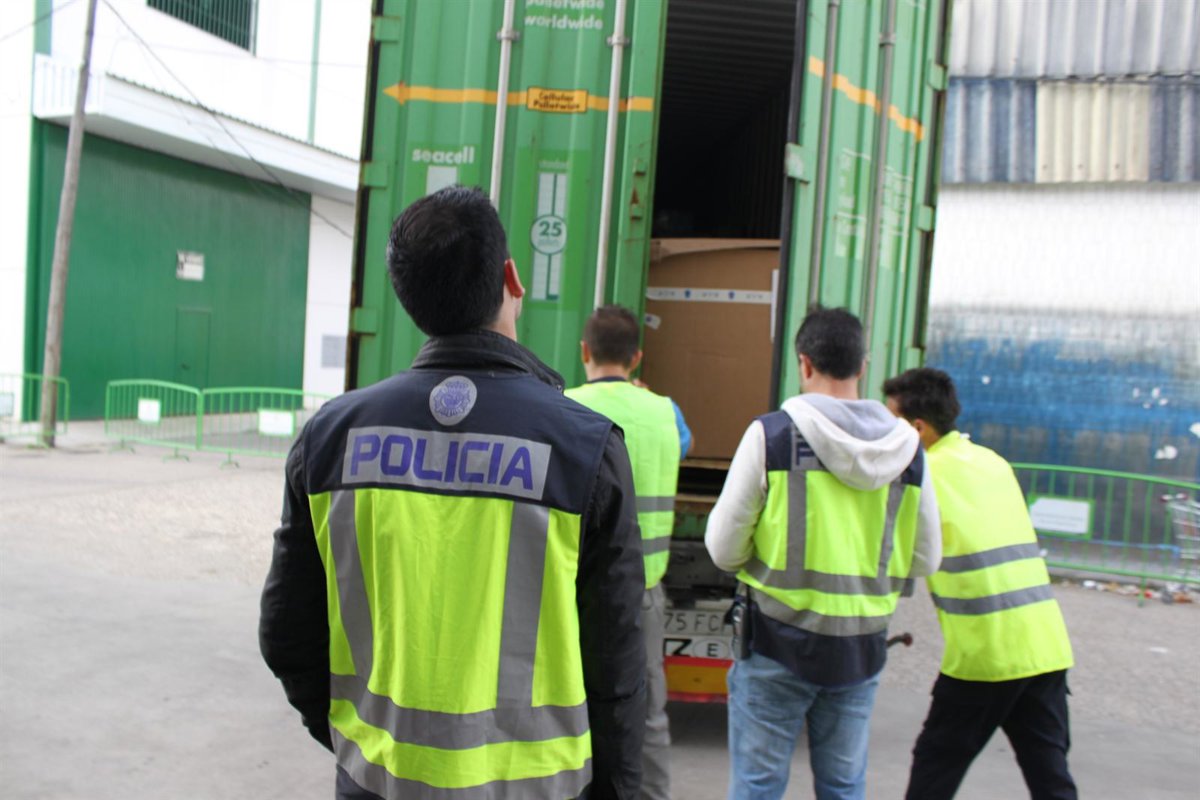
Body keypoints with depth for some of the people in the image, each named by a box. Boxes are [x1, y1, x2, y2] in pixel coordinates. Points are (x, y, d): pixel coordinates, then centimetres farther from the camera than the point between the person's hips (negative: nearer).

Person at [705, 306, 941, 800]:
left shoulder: (771, 433, -12)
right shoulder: (908, 448, 0)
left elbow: (723, 549, -10)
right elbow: (924, 561, 6)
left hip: (779, 640, -3)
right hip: (862, 648, 4)